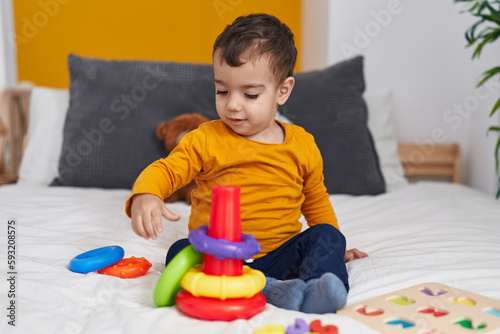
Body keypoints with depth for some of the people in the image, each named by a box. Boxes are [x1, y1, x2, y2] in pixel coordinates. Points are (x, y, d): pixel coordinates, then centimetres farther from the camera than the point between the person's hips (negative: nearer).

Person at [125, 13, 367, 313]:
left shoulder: (303, 145, 6)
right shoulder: (205, 140, -1)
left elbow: (316, 202, 20)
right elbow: (165, 170, -8)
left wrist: (335, 249, 23)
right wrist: (145, 196, -31)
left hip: (279, 255, 2)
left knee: (326, 237, -20)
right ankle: (271, 290, -43)